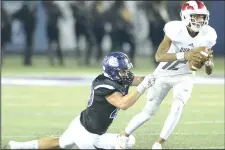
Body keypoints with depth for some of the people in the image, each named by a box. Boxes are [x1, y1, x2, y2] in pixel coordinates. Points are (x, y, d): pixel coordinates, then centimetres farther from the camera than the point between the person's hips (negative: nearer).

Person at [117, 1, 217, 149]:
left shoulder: (207, 36, -15)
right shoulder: (176, 30, -27)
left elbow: (209, 72, -7)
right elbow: (159, 56, -36)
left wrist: (209, 61, -32)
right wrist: (184, 55, -49)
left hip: (184, 76, 2)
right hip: (164, 75, -2)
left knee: (178, 107, -23)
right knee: (149, 112, 3)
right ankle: (123, 136, 27)